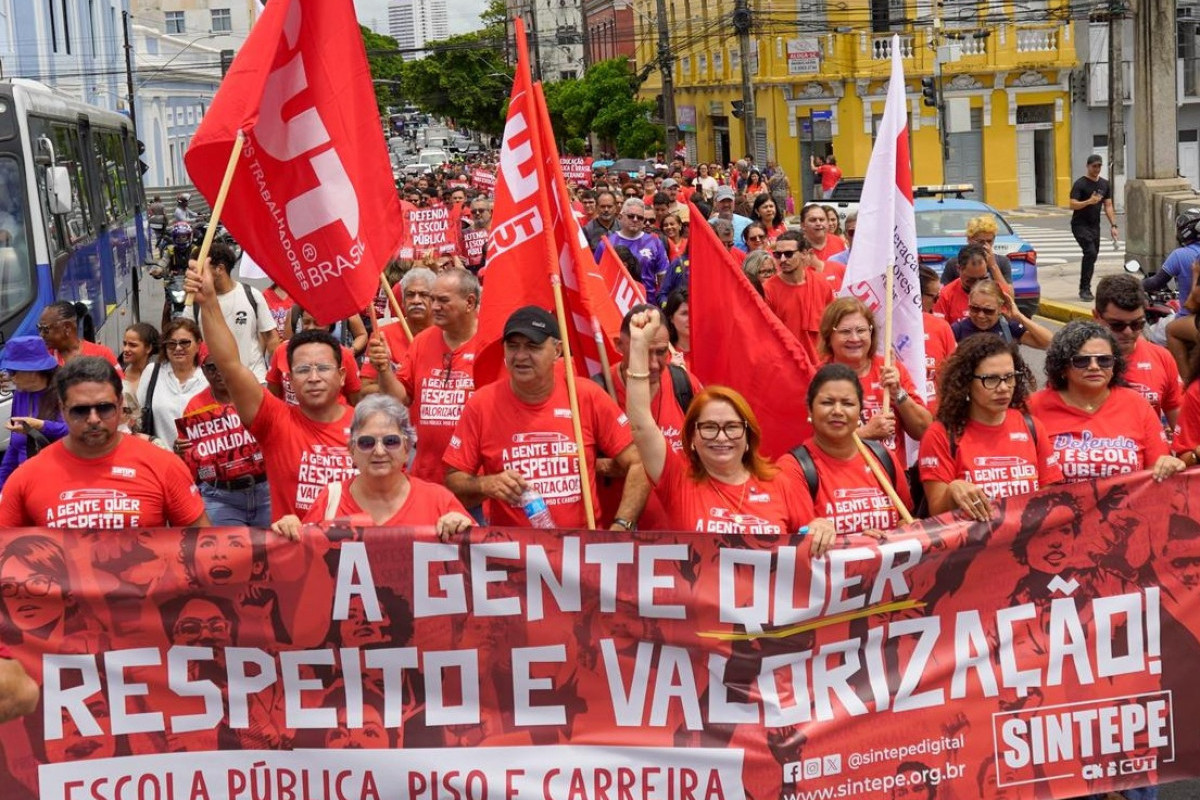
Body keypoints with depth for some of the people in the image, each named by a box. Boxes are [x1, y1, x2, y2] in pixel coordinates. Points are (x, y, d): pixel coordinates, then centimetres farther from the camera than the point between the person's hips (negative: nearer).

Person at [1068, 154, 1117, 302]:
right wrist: (1089, 201, -30)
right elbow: (1072, 205, -17)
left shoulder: (1104, 184, 11)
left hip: (1095, 226, 7)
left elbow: (1108, 206, 11)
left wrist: (1113, 225, 3)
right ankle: (1084, 289, -17)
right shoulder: (1080, 184, -9)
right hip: (1080, 225, -7)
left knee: (1092, 256, 6)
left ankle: (1085, 289, 16)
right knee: (1090, 252, -20)